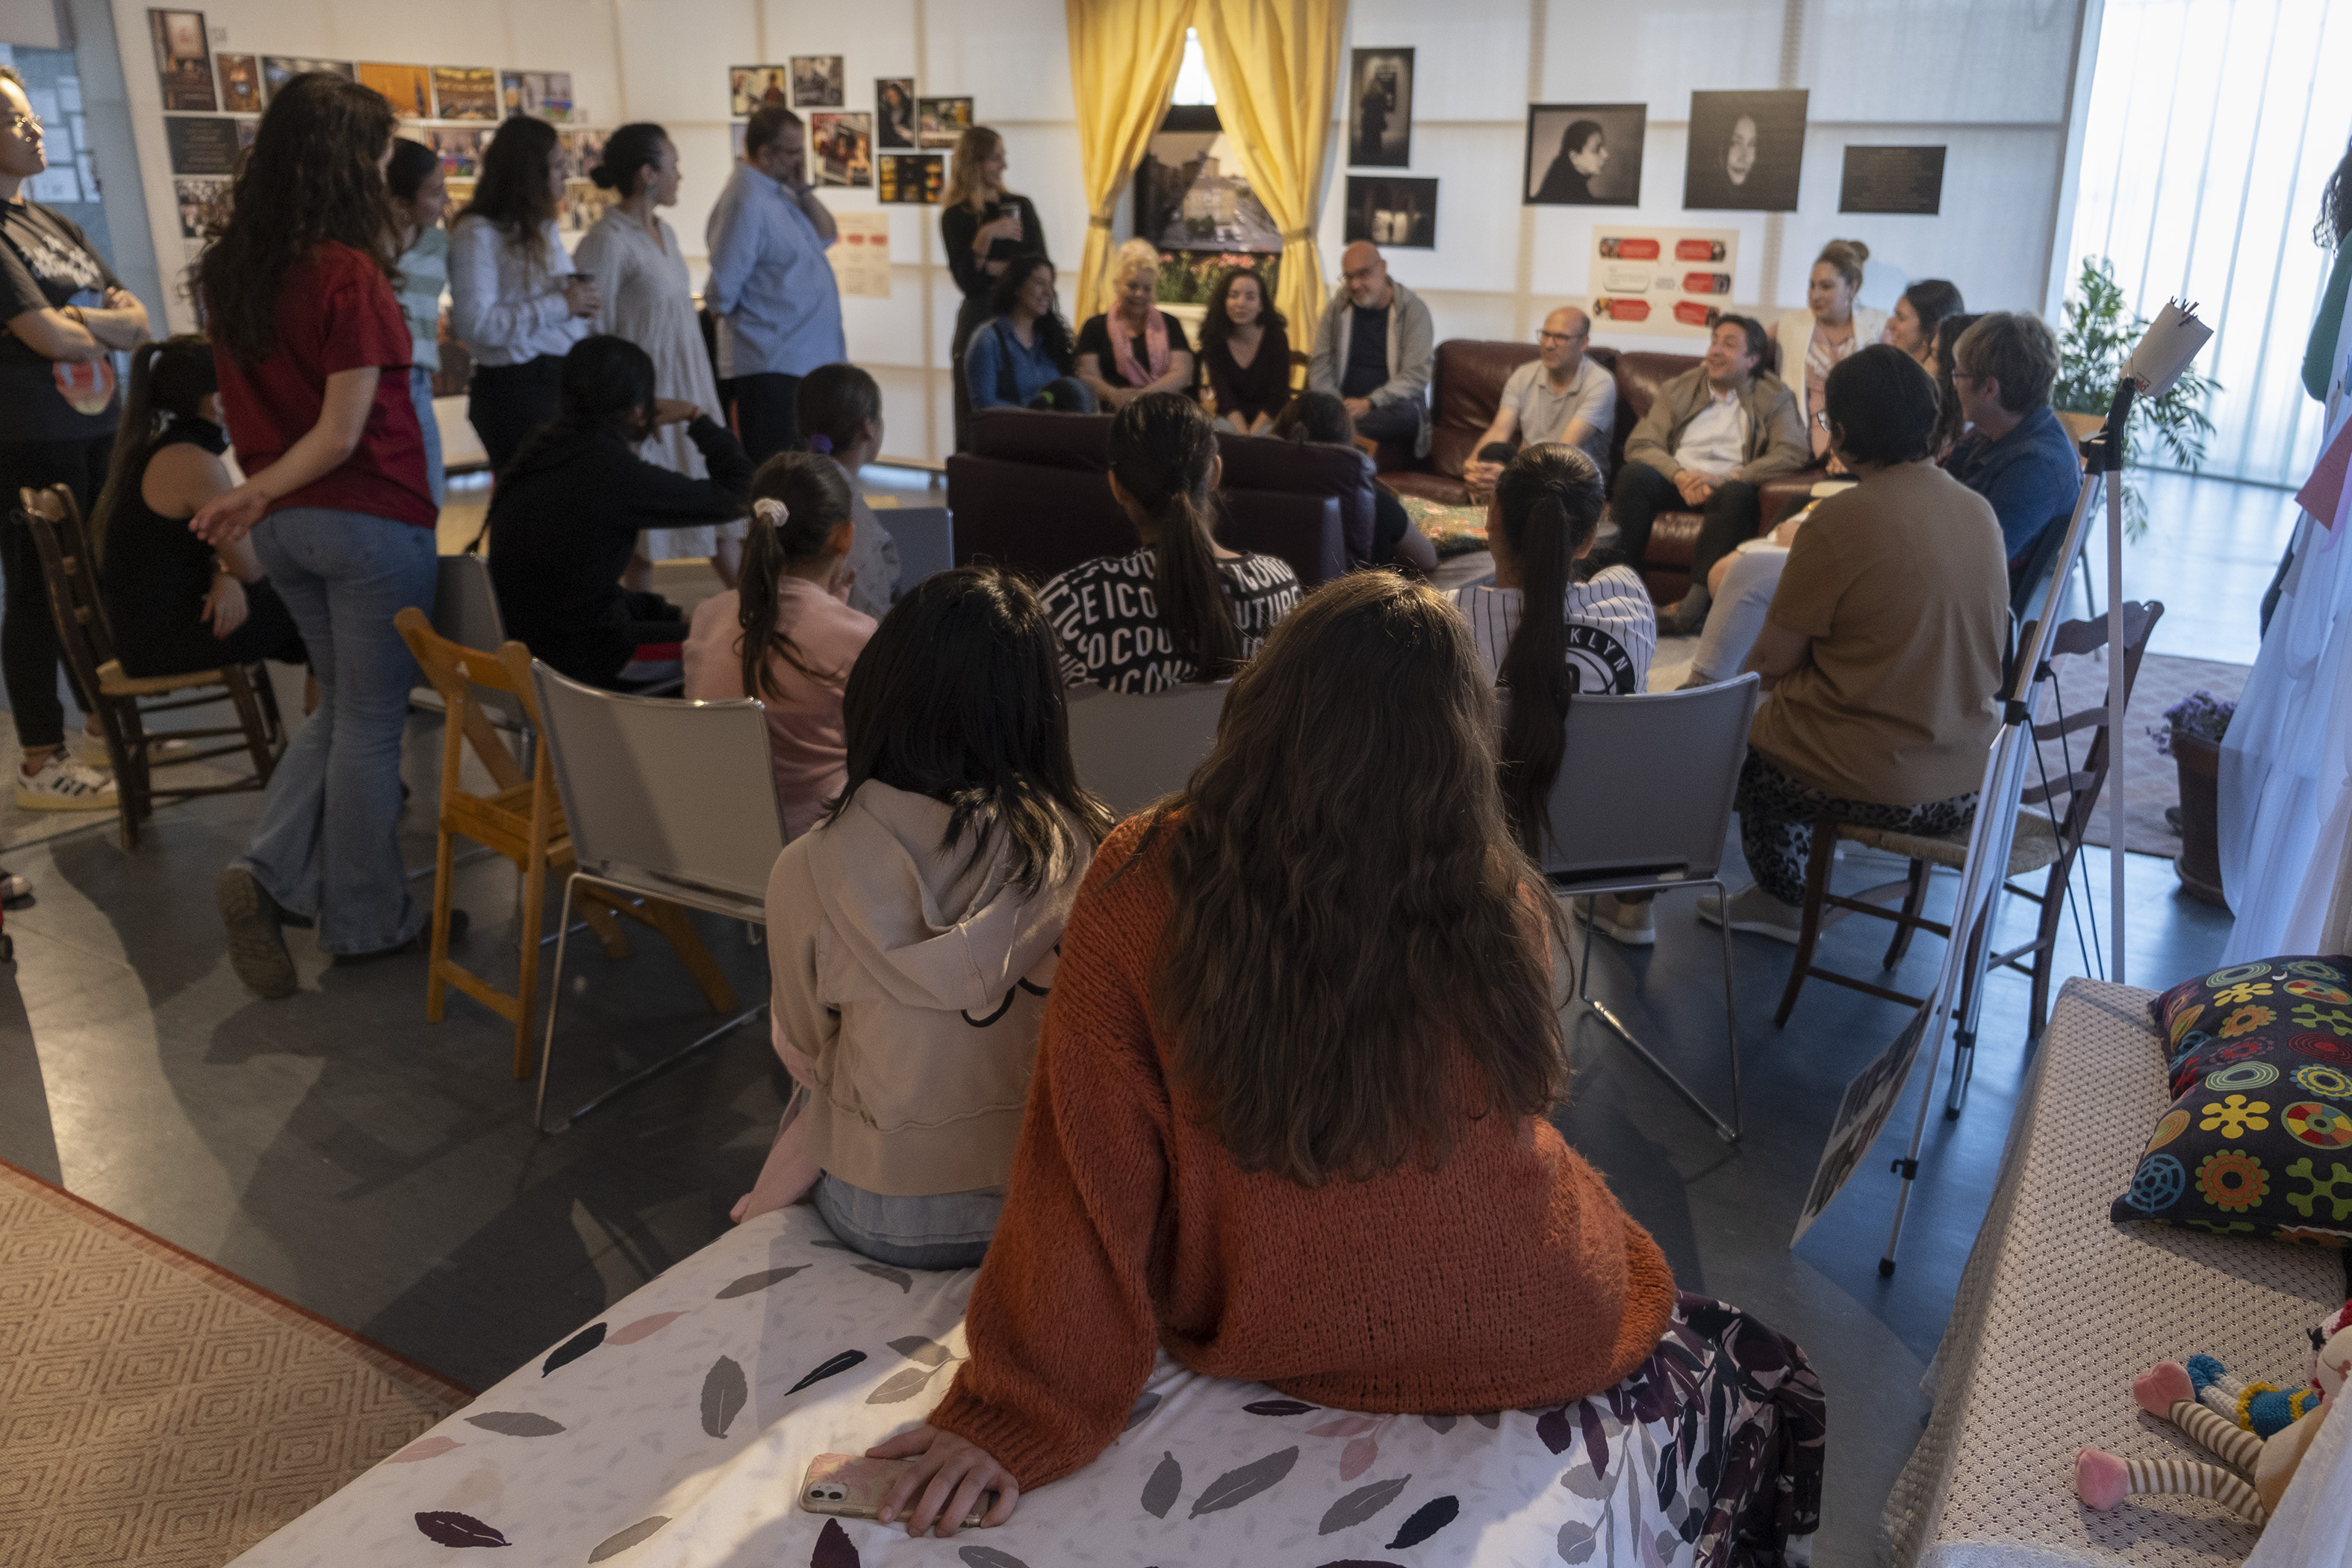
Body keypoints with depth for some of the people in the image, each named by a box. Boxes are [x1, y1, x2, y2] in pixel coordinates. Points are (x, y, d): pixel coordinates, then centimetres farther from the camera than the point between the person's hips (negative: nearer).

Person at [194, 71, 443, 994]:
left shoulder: (227, 267, 7)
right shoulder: (348, 273, -16)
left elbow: (251, 398, 12)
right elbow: (342, 433, -18)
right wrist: (258, 493, -10)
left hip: (283, 527, 8)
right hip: (370, 519, -7)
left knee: (340, 705, 23)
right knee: (372, 721, 5)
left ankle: (272, 873, 10)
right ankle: (365, 922, 17)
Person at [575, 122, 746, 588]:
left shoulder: (664, 232, 10)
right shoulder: (608, 242, -16)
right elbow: (590, 336, -15)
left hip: (689, 393, 8)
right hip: (645, 405, -8)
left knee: (723, 514, 12)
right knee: (645, 533, 3)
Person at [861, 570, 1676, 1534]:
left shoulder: (1140, 886, -23)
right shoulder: (1504, 909, -22)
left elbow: (1088, 1168, -20)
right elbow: (1516, 1106, -2)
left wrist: (1024, 1413, -9)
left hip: (1254, 1337, 2)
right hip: (1533, 1342, -1)